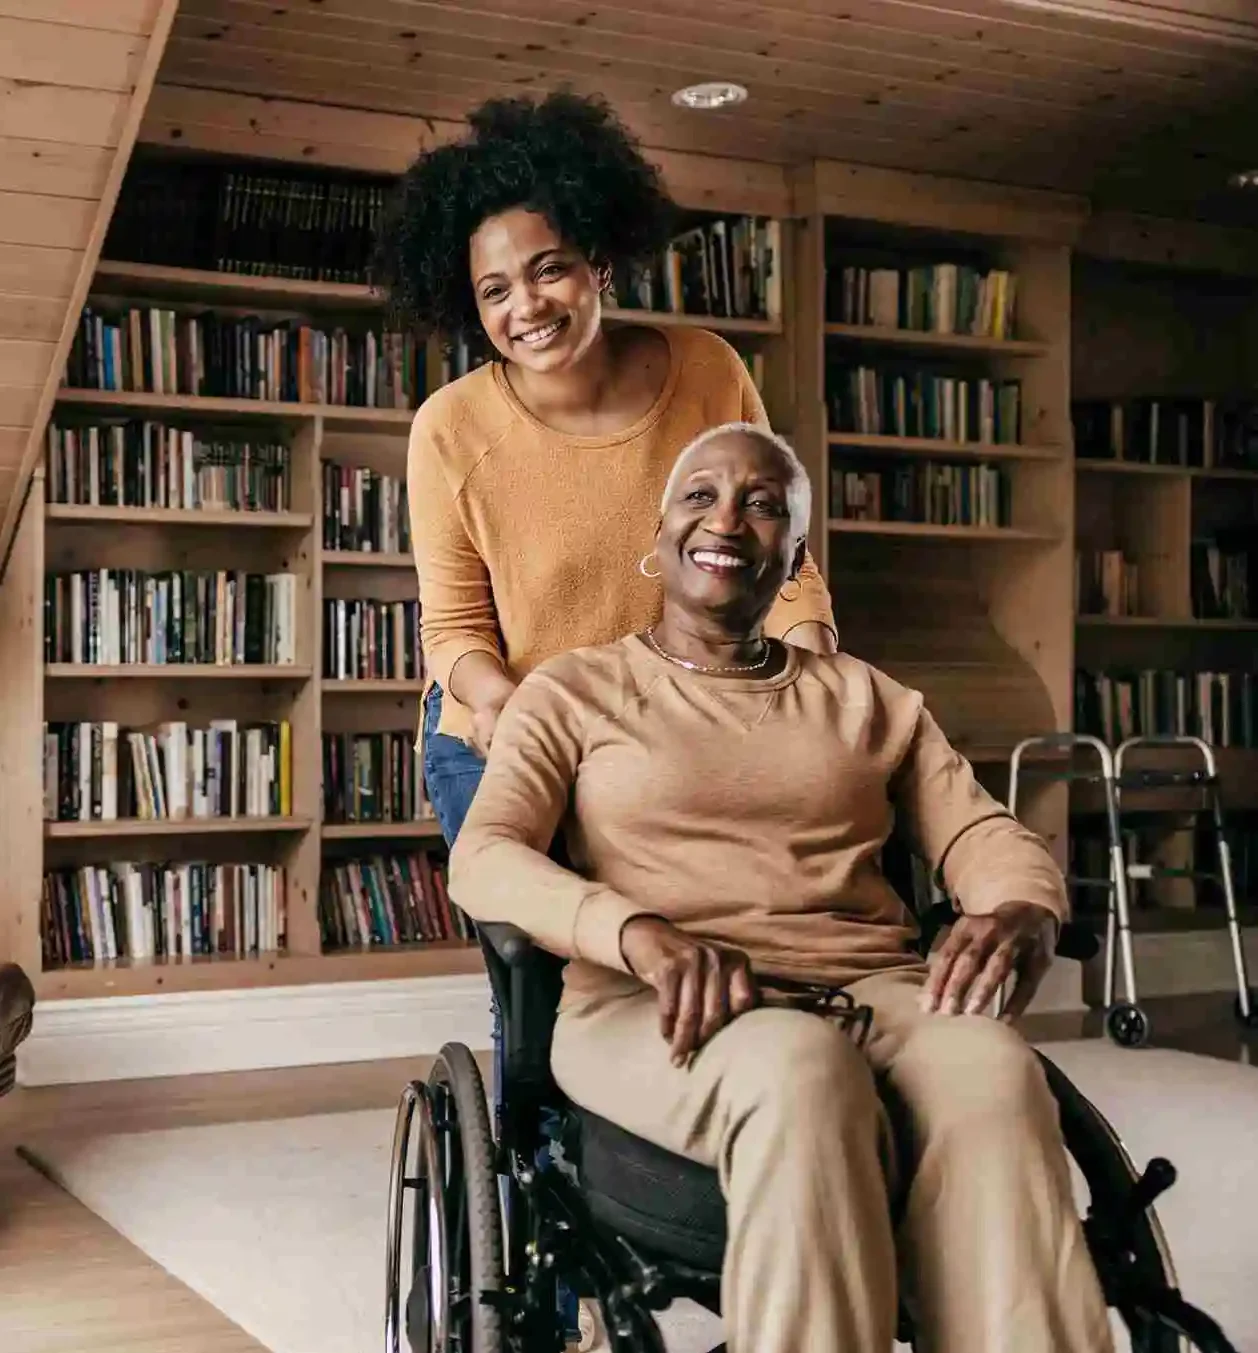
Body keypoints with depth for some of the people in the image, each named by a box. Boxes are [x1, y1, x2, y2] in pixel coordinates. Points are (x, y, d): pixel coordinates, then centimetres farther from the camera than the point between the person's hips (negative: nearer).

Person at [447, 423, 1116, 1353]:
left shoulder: (867, 698, 24)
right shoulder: (572, 691, 15)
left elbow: (984, 835, 13)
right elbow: (482, 858, 0)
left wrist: (1024, 911, -14)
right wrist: (639, 931, -21)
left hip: (873, 989, 3)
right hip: (655, 1005, -2)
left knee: (994, 1070, -34)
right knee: (801, 1069, -39)